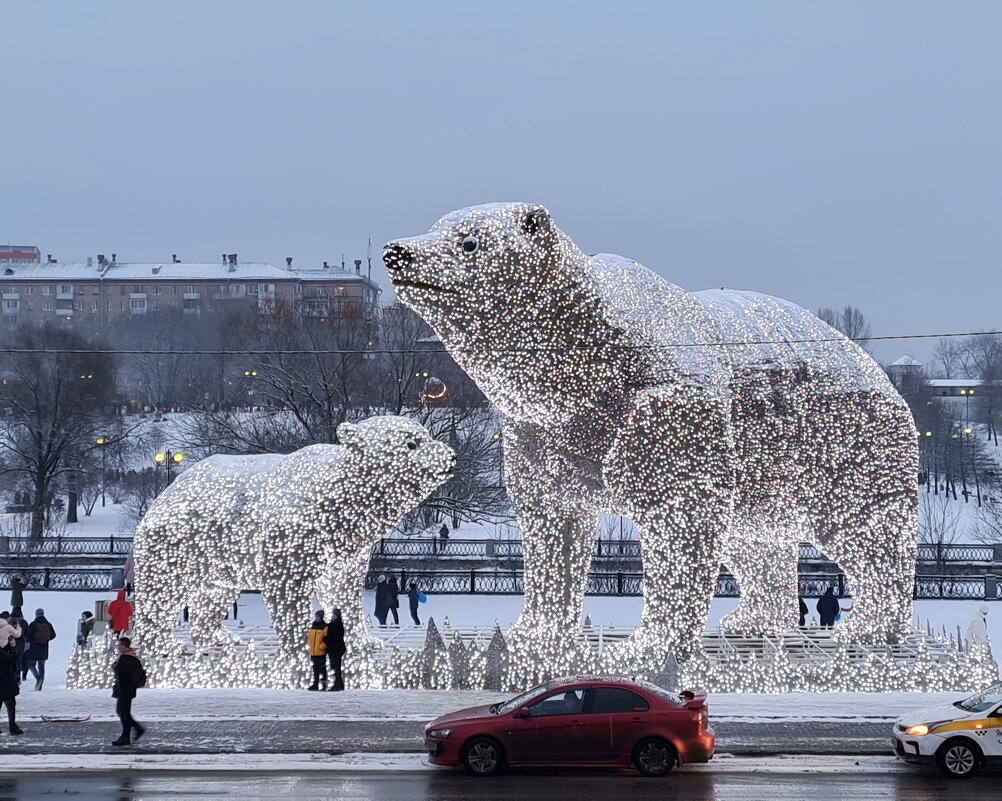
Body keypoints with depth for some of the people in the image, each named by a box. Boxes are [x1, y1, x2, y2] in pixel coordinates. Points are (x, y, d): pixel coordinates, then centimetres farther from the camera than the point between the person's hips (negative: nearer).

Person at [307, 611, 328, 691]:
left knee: (322, 669, -6)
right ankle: (315, 684, 19)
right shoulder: (312, 626, 12)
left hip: (321, 652, -6)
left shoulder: (325, 627, -6)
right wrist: (310, 645, 10)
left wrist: (322, 646, -17)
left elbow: (327, 639, -11)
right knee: (315, 669, 13)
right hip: (313, 652, 6)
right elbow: (308, 636, 20)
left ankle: (324, 685, 0)